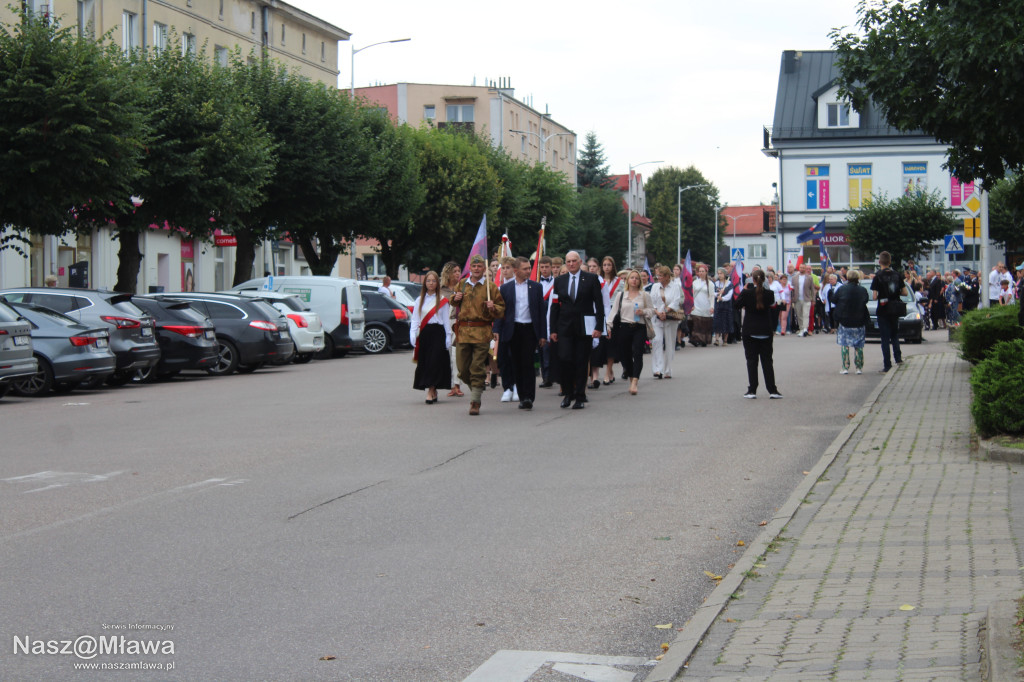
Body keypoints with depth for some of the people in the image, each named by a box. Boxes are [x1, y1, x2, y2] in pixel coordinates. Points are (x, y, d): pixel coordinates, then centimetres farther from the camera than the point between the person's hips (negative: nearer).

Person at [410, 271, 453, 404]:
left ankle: (430, 392, -12)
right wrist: (413, 336, -3)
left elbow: (447, 320, 3)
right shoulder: (419, 301, 12)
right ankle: (433, 392, 11)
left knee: (435, 362, -10)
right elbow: (415, 320, 8)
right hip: (424, 334, 3)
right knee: (424, 362, 3)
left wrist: (448, 337, -3)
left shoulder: (443, 301, 4)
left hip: (438, 333, -3)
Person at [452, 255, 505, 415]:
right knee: (463, 369, 5)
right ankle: (476, 390, 30)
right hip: (463, 331, 4)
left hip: (481, 332, -4)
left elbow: (501, 308, 8)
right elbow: (453, 303, 30)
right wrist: (455, 299, 7)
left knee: (478, 370, -6)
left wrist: (493, 308, -14)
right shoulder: (462, 284, 14)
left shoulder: (490, 286, 2)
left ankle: (475, 402, -2)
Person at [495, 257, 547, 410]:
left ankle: (529, 397, -10)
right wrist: (497, 331, -2)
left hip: (530, 330, -1)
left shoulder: (536, 287, 6)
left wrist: (543, 335, 2)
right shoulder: (506, 288, 7)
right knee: (516, 364, 4)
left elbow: (542, 311, 7)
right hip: (513, 330, 1)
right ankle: (522, 397, 13)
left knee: (528, 363, -10)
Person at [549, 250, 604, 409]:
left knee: (581, 363, 1)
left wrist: (599, 327, -8)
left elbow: (599, 304, 0)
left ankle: (580, 397, 9)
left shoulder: (591, 279, 2)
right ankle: (568, 392, 9)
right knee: (564, 359, -10)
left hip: (584, 328, -2)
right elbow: (555, 306, 10)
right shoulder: (559, 281, 10)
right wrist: (553, 329, 4)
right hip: (565, 327, 2)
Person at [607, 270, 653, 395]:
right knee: (625, 355, 4)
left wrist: (644, 312, -7)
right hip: (624, 327, 2)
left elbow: (652, 309, 14)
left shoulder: (645, 295, 9)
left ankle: (634, 382, -24)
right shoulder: (621, 295, 10)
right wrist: (610, 326, 4)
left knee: (637, 353, -18)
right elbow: (614, 311, 11)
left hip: (639, 328, -2)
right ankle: (632, 379, 22)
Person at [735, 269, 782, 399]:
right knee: (767, 360, 7)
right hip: (766, 331, 2)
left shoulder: (746, 293, -13)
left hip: (750, 332, -2)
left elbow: (738, 305, 2)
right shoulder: (769, 293, -7)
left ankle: (752, 390, 1)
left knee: (751, 360, 4)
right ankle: (772, 390, 5)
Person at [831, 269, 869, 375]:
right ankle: (859, 368, 10)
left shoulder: (842, 289, -10)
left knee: (844, 345, 5)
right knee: (859, 346, 10)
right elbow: (866, 302, 10)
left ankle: (845, 367, 0)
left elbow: (833, 300, 1)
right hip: (859, 322, 2)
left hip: (844, 321, -1)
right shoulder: (863, 290, -5)